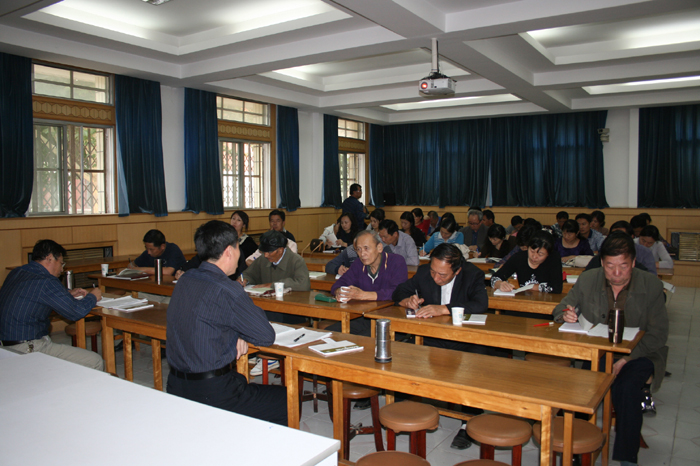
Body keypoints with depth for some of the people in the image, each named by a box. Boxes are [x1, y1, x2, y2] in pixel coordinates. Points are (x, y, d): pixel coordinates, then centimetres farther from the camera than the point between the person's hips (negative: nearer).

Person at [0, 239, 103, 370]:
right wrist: (92, 297, 3)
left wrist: (68, 294, 25)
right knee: (95, 362, -12)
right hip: (27, 349, -10)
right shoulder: (45, 281, -19)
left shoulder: (17, 273, 10)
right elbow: (77, 311, -17)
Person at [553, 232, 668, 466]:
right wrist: (566, 314, -19)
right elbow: (560, 308, 8)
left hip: (637, 353, -1)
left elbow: (658, 334, -5)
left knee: (627, 386, -31)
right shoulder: (587, 280, 1)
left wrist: (624, 360, -18)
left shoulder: (652, 286, -3)